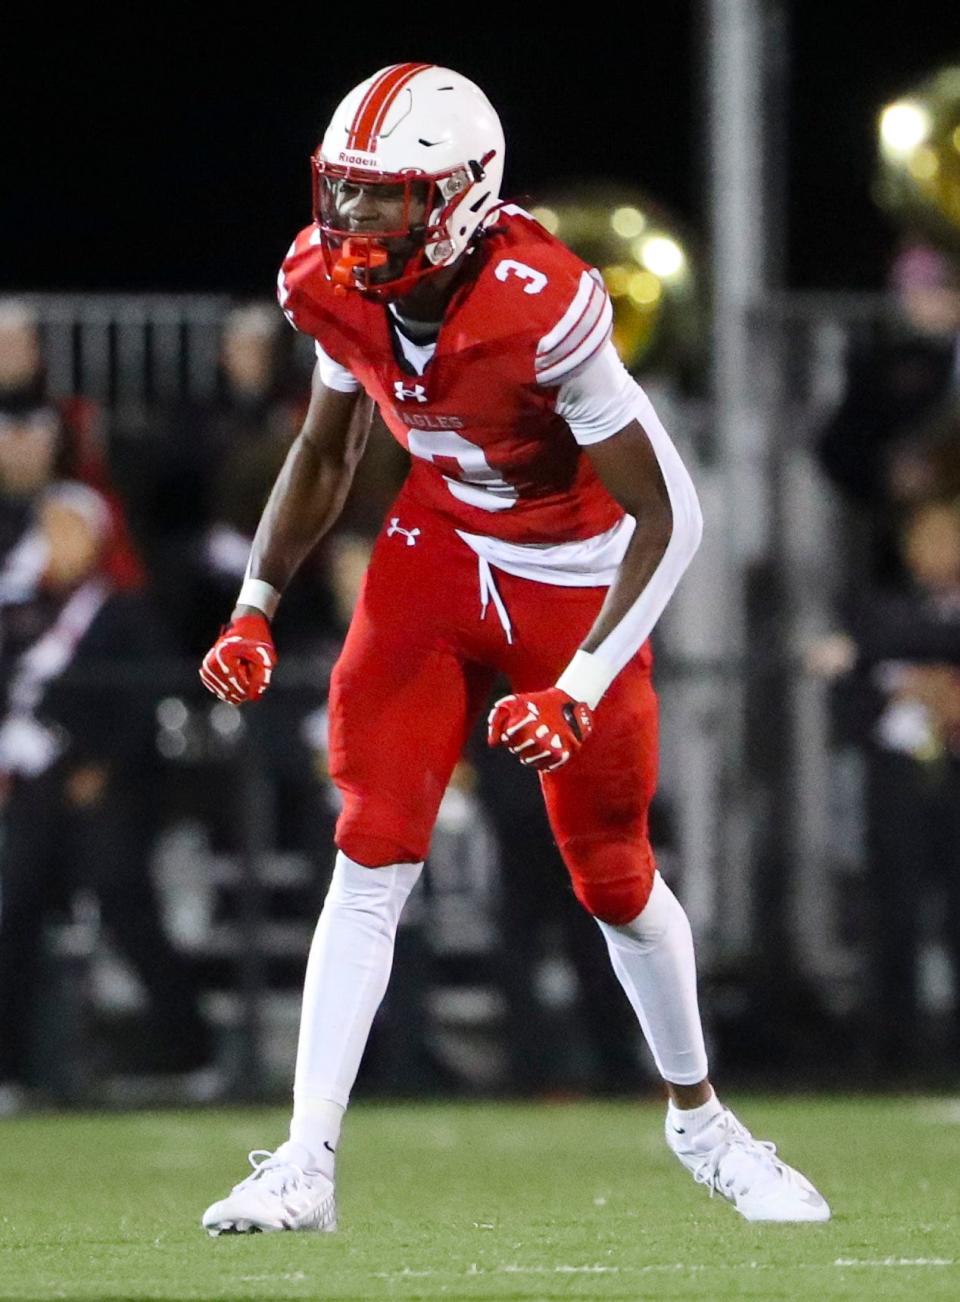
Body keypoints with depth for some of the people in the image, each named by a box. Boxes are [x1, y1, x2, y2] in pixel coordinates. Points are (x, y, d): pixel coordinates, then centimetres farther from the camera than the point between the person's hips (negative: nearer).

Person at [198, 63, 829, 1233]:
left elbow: (669, 517, -26)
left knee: (614, 877, 9)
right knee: (373, 853, -9)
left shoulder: (541, 308, -32)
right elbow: (326, 451, 8)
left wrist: (578, 690, -30)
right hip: (437, 553, 4)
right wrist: (255, 608, 0)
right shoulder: (333, 286, -14)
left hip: (574, 576, -4)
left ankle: (696, 1115, 34)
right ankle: (304, 1166, -10)